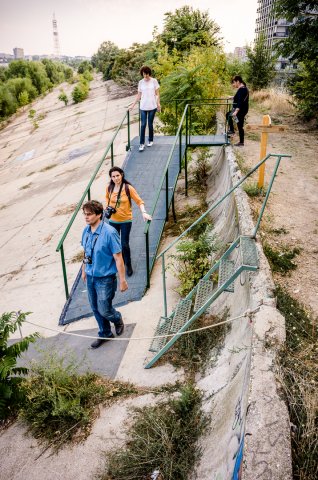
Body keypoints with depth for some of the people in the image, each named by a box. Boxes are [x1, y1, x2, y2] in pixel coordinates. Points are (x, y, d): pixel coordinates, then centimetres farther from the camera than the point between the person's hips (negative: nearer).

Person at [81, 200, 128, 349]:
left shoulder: (109, 233, -24)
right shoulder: (86, 231, -3)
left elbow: (118, 258, -19)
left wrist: (122, 280, -15)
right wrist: (84, 270, 20)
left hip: (105, 278, -6)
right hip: (90, 277, 6)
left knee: (104, 310, 3)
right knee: (95, 308, 17)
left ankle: (117, 319, 37)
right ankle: (105, 334, 39)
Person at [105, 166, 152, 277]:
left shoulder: (128, 188, -16)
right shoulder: (109, 188, -5)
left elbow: (139, 201, -13)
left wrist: (144, 212, -28)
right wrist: (107, 207, 2)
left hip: (125, 221, -4)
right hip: (113, 220, 4)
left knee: (124, 244, -2)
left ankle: (128, 265, 20)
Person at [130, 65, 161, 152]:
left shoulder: (154, 81, 0)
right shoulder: (141, 82, 5)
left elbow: (157, 94, 3)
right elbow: (139, 95, 9)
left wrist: (158, 103, -7)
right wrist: (133, 105, 4)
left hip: (152, 106, -1)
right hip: (143, 107, 1)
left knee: (150, 124, 4)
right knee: (143, 125, -4)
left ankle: (150, 140, 23)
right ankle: (142, 143, -1)